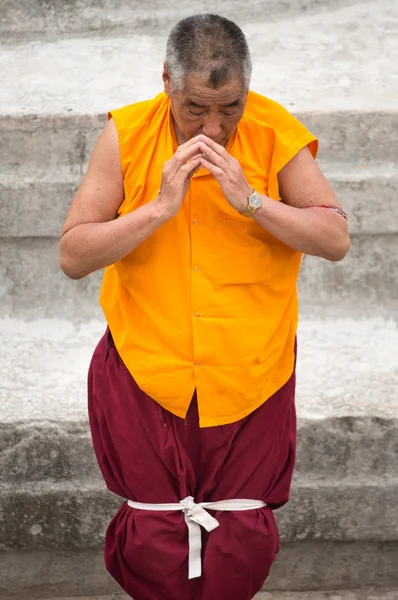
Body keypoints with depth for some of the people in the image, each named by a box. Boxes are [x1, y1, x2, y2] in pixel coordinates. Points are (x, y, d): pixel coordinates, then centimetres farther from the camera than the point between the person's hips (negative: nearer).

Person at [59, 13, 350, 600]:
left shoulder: (277, 135, -8)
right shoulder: (127, 136, -8)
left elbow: (336, 240, -11)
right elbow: (73, 255, -11)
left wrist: (250, 199, -23)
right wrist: (160, 207, -22)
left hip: (249, 378, 0)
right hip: (145, 373, 0)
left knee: (242, 543, 9)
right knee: (153, 547, 5)